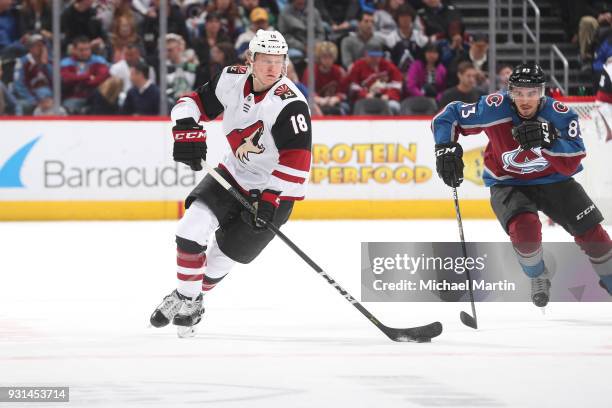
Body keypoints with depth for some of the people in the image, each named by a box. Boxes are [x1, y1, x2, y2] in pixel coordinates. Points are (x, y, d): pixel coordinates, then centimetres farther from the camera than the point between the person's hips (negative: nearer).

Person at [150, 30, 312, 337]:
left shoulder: (290, 104, -28)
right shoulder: (232, 80, -10)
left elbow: (296, 161, -31)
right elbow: (194, 102, 3)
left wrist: (270, 199, -35)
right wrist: (186, 130, -17)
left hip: (274, 188, -5)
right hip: (235, 172, 5)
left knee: (223, 254, 0)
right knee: (193, 226, -14)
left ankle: (192, 301, 26)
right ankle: (183, 296, 4)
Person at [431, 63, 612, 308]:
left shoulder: (560, 115, -21)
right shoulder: (494, 109, -23)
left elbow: (571, 165, -30)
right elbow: (450, 116, -11)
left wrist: (546, 141, -45)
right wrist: (446, 149, -25)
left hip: (553, 180, 2)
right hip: (508, 184, -2)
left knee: (591, 233, -4)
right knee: (525, 229, -29)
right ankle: (538, 278, 2)